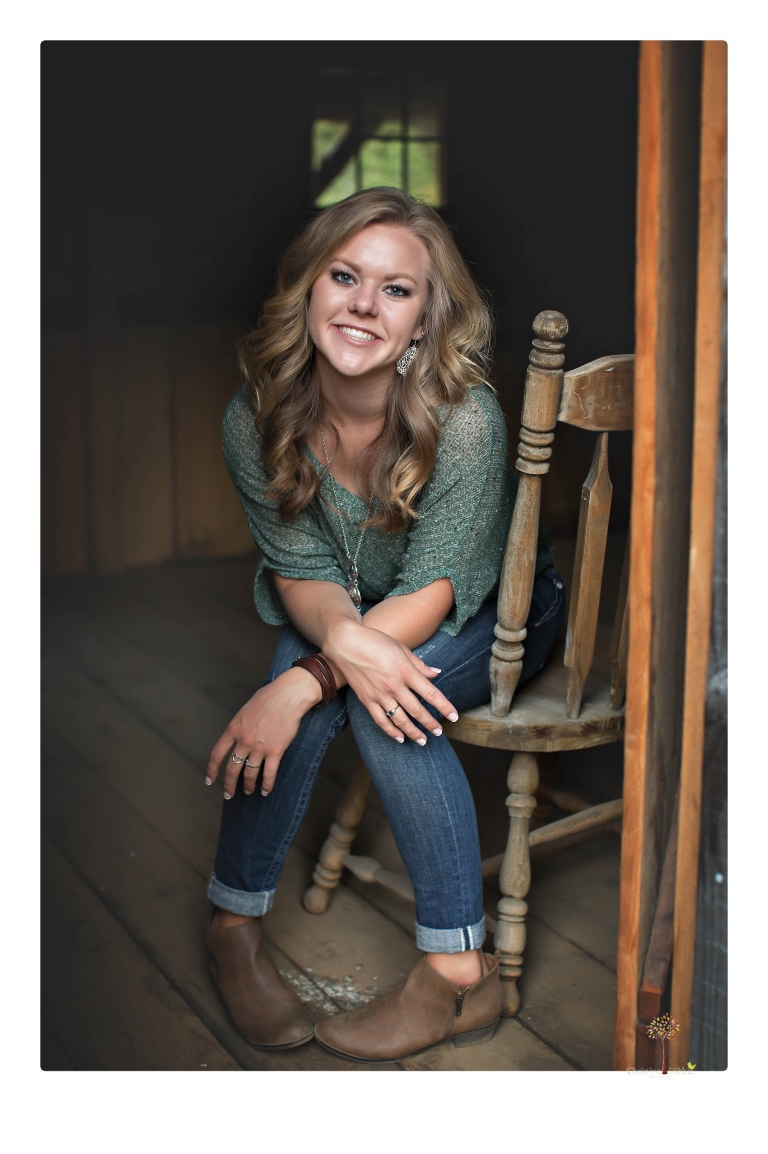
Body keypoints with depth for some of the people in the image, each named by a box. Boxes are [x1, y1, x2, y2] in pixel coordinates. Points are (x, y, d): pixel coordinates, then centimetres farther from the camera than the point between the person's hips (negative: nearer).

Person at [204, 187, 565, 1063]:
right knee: (352, 675, -31)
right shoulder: (258, 419, -19)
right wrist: (343, 636, -40)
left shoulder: (464, 420, -31)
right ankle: (233, 920, -11)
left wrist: (304, 683, -40)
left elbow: (432, 594, -28)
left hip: (493, 612, -2)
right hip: (342, 613, 3)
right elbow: (301, 570, -15)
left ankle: (460, 973, -23)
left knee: (379, 689, -33)